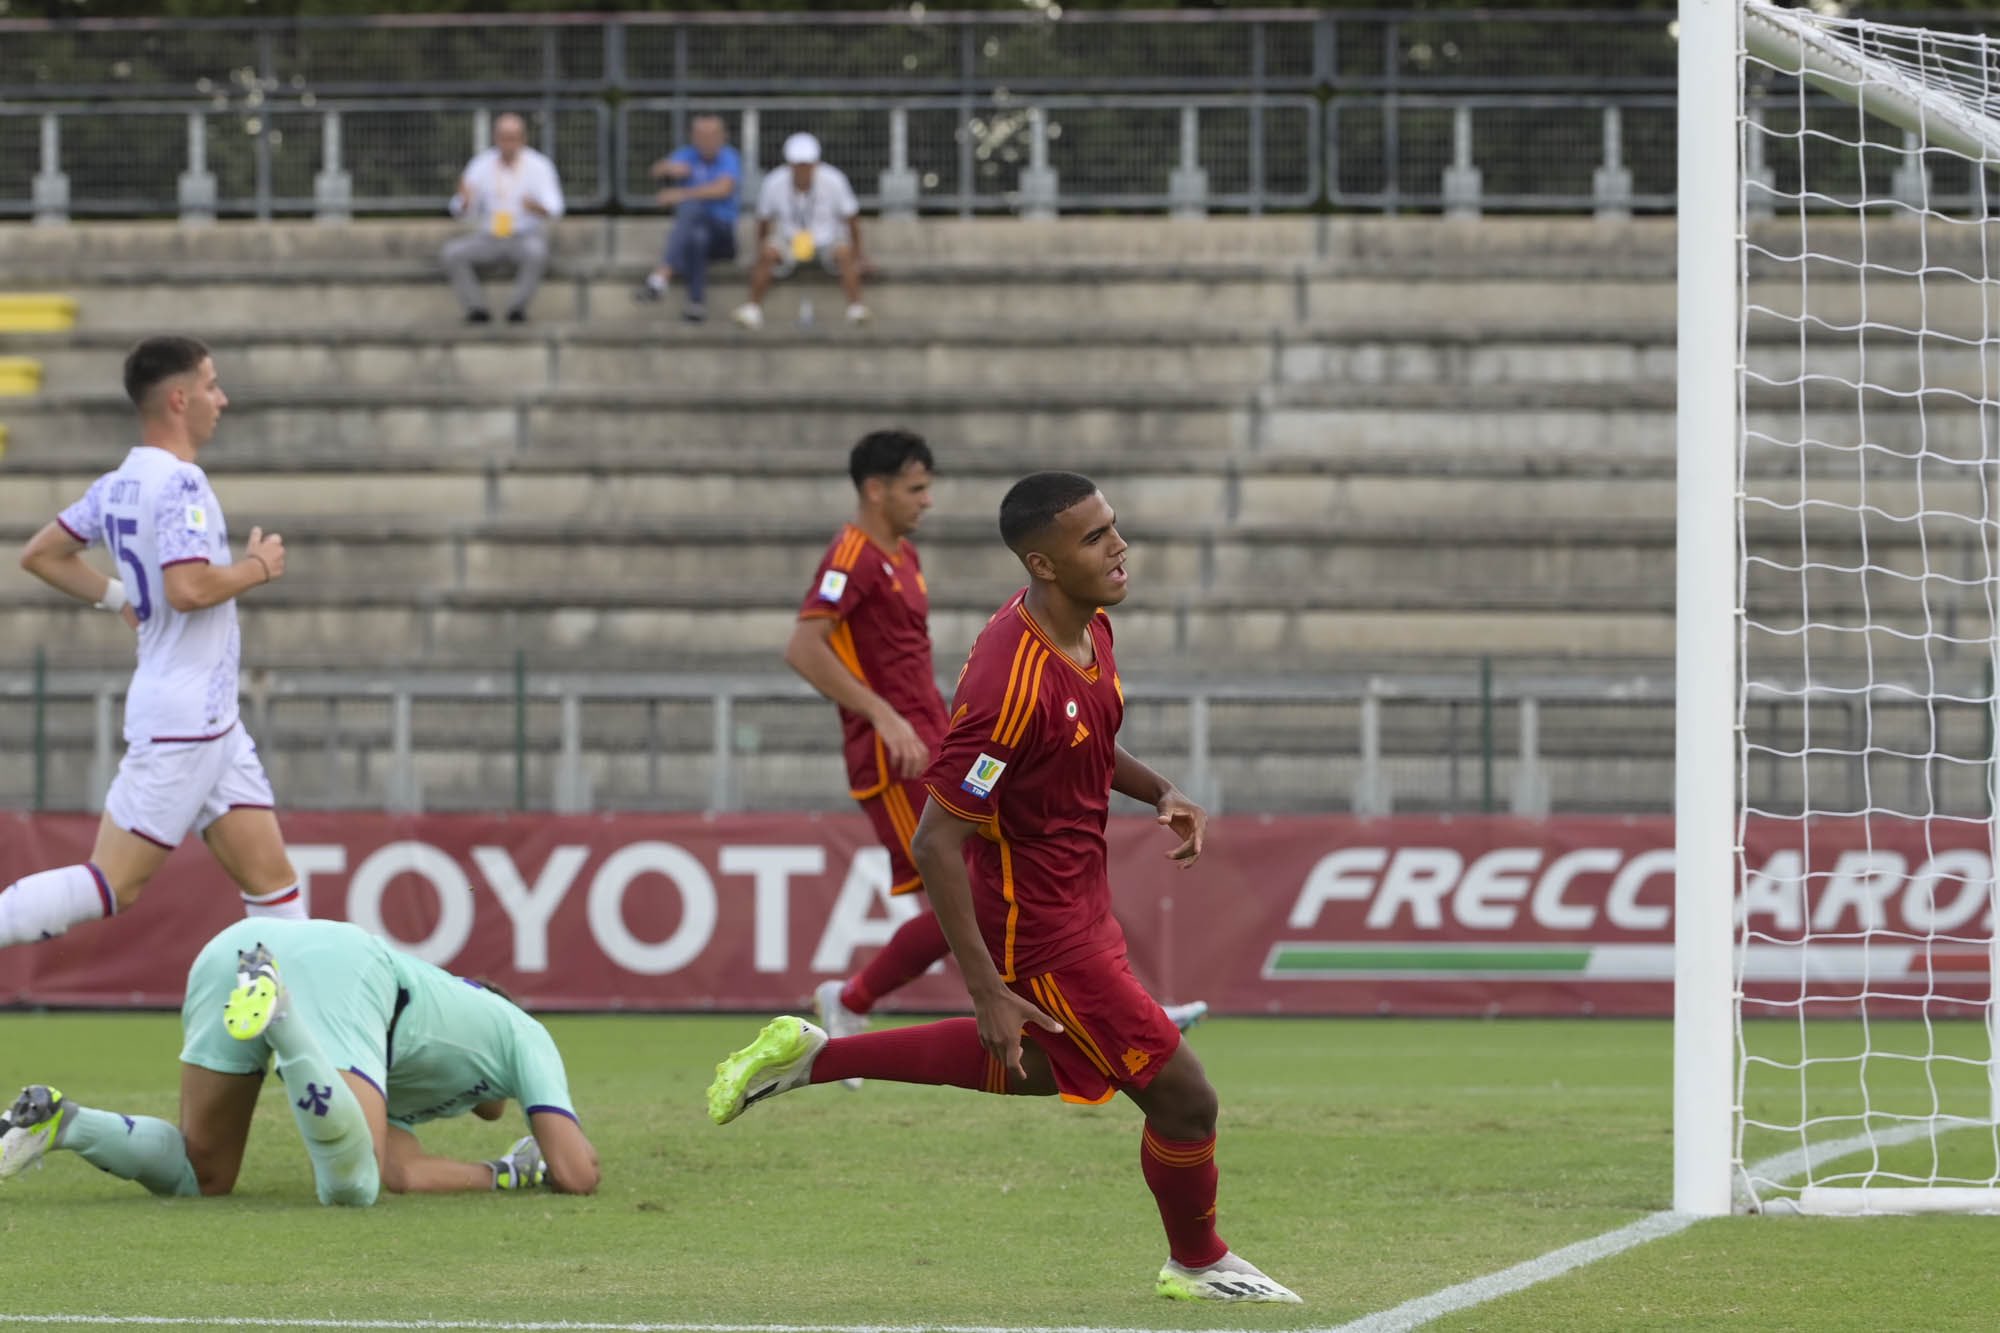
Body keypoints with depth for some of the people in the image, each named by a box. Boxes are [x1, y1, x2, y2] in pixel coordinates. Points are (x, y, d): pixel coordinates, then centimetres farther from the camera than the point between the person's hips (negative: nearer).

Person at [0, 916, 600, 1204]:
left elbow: (403, 1173, 31)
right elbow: (578, 1175, 24)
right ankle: (273, 1011, -39)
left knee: (201, 1176, 19)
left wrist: (507, 1172, 36)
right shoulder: (525, 1034, 34)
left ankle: (61, 1123, -7)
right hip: (336, 972, -6)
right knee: (352, 1186, -21)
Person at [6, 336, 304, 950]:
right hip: (183, 719, -10)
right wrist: (258, 567, -11)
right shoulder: (180, 483, -16)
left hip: (211, 722, 10)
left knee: (271, 879, 6)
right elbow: (189, 588, -27)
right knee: (111, 886, -9)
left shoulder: (118, 485, 11)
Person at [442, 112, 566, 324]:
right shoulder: (481, 164, 1)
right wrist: (464, 201, -26)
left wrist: (537, 207, -38)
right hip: (488, 238, 3)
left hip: (526, 237, -3)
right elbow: (460, 211, -1)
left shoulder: (539, 166, -6)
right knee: (451, 252, -23)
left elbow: (554, 211, -15)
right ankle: (476, 307, -18)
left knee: (536, 252, -37)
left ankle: (517, 306, -22)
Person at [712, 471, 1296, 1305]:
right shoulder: (1013, 683, -32)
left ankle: (810, 1056, 36)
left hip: (1078, 899, 10)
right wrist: (987, 991, -27)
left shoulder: (1089, 626, -3)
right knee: (1184, 1101, 1)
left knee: (1028, 1070, 32)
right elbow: (936, 843, -28)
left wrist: (1159, 792, 1)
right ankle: (1198, 1266, 28)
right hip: (1042, 931, -10)